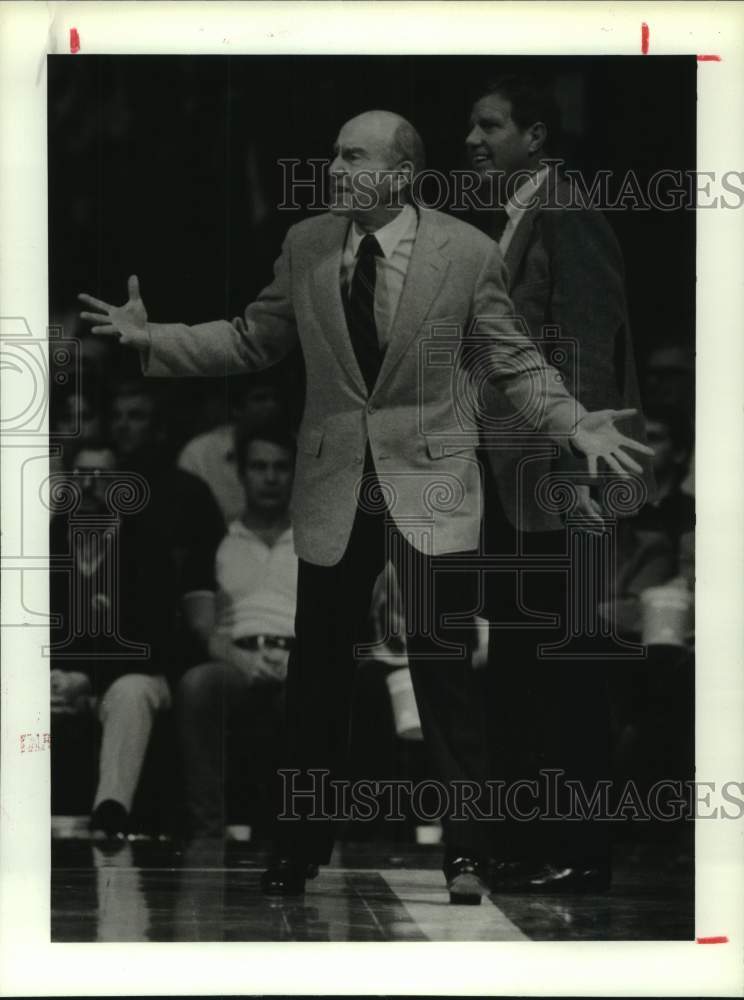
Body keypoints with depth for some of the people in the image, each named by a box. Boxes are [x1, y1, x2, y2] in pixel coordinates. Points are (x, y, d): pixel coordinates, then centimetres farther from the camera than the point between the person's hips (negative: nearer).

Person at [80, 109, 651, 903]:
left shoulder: (467, 253, -7)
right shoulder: (305, 245, 1)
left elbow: (514, 363, -2)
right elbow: (252, 340, 9)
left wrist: (573, 423, -17)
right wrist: (153, 338, -1)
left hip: (429, 487, -3)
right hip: (333, 488, 3)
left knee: (443, 668, -3)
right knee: (317, 672, 9)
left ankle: (465, 851, 8)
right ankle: (301, 847, 22)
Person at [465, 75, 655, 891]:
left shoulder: (565, 215, -10)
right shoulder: (497, 224, 15)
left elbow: (588, 345, -17)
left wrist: (580, 471, -21)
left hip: (557, 476, -9)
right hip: (509, 476, 9)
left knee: (564, 662, -5)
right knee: (513, 661, 11)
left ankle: (577, 852, 0)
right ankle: (521, 842, 17)